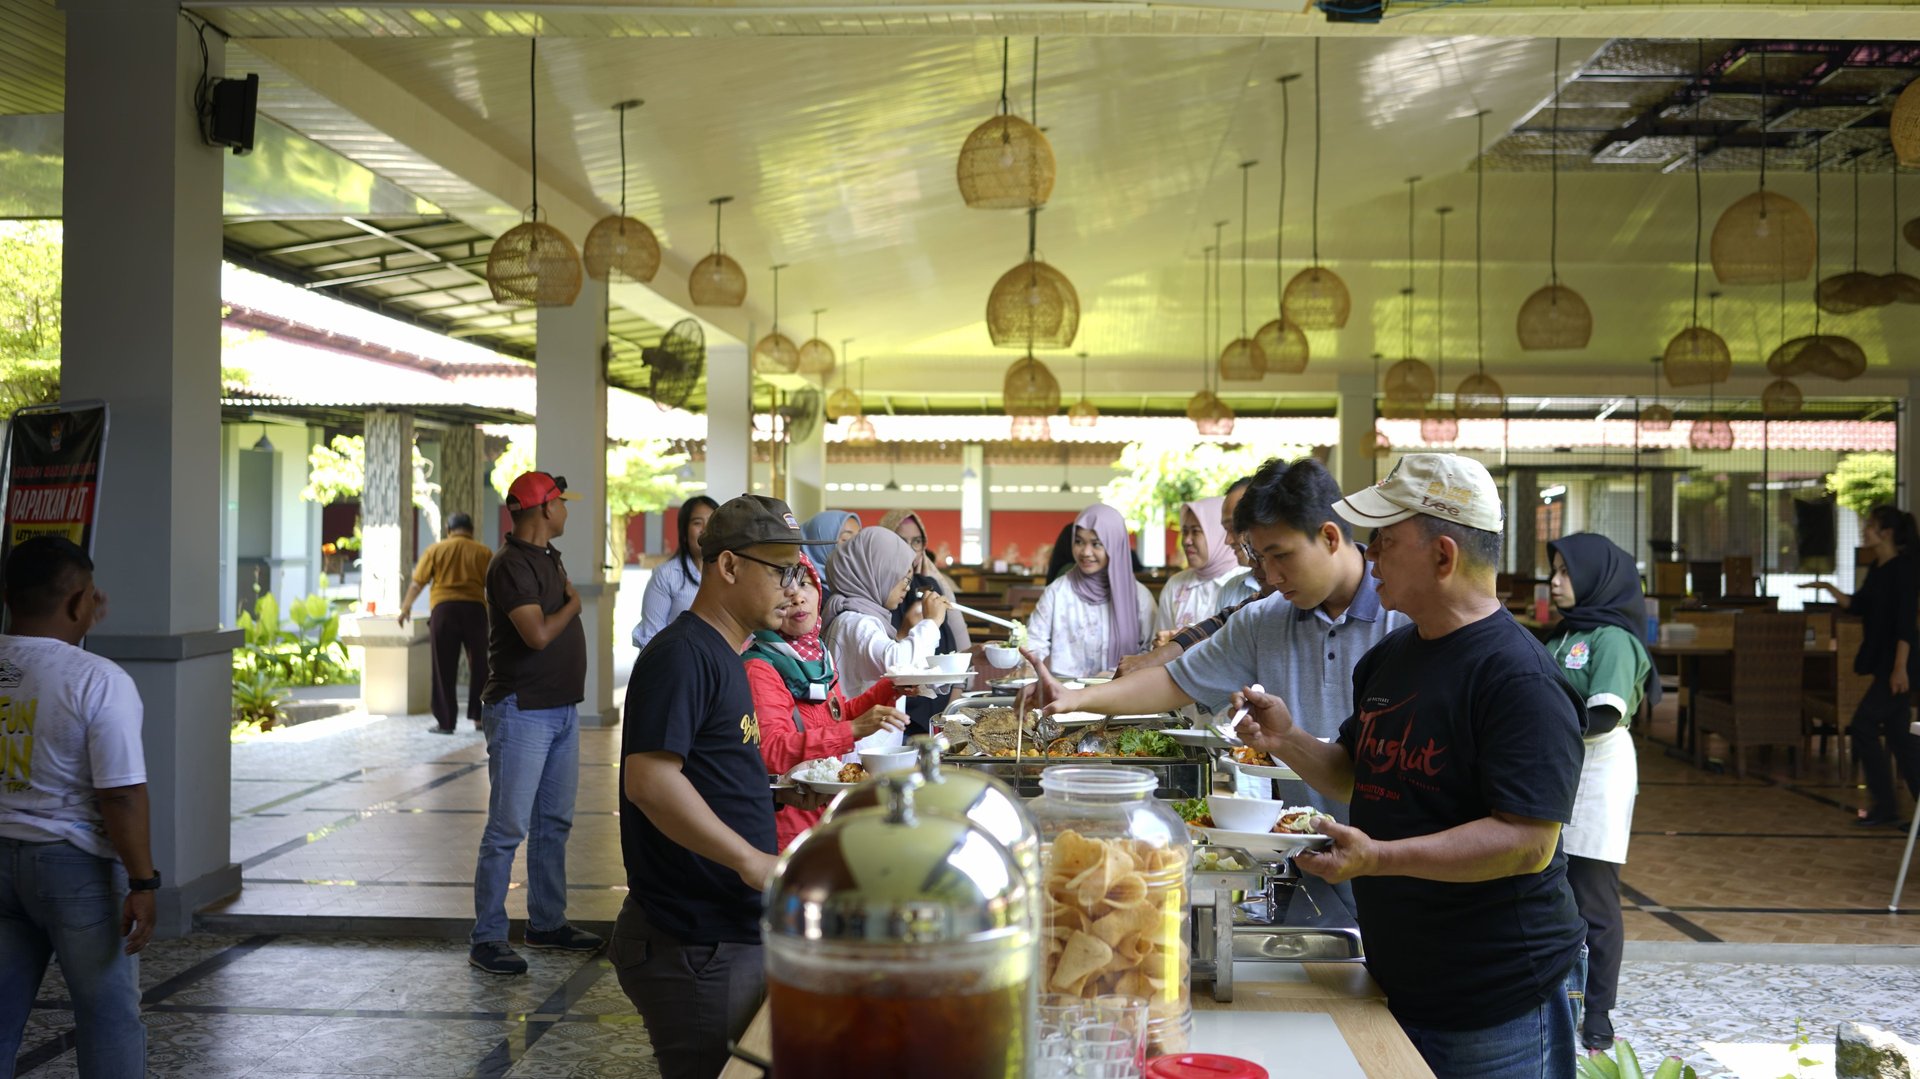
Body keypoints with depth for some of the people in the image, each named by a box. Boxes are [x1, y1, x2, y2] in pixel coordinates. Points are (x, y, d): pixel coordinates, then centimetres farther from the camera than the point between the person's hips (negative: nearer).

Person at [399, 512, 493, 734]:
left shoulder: (436, 550, 5)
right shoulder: (483, 552, 6)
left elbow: (417, 583, 2)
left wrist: (406, 607, 12)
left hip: (443, 609, 0)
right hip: (475, 609, 1)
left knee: (444, 668, 4)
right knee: (478, 665, 13)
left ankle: (446, 721, 4)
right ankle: (478, 716, 14)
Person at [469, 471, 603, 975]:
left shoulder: (549, 558, 14)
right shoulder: (511, 565, -16)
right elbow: (539, 634, -25)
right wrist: (573, 603, -8)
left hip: (561, 708, 9)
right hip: (522, 711, -9)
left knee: (554, 822, 15)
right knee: (508, 828, -6)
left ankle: (548, 923, 25)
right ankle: (487, 939, 1)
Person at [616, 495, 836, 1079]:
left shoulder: (722, 654, 15)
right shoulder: (681, 654, -17)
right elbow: (650, 778, -28)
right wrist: (753, 862, -27)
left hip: (733, 933, 10)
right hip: (695, 947, -10)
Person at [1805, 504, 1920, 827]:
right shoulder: (1877, 568, 12)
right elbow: (1857, 606, 20)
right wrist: (1828, 587, 8)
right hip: (1881, 660, 9)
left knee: (1863, 726, -8)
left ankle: (1884, 806, 0)